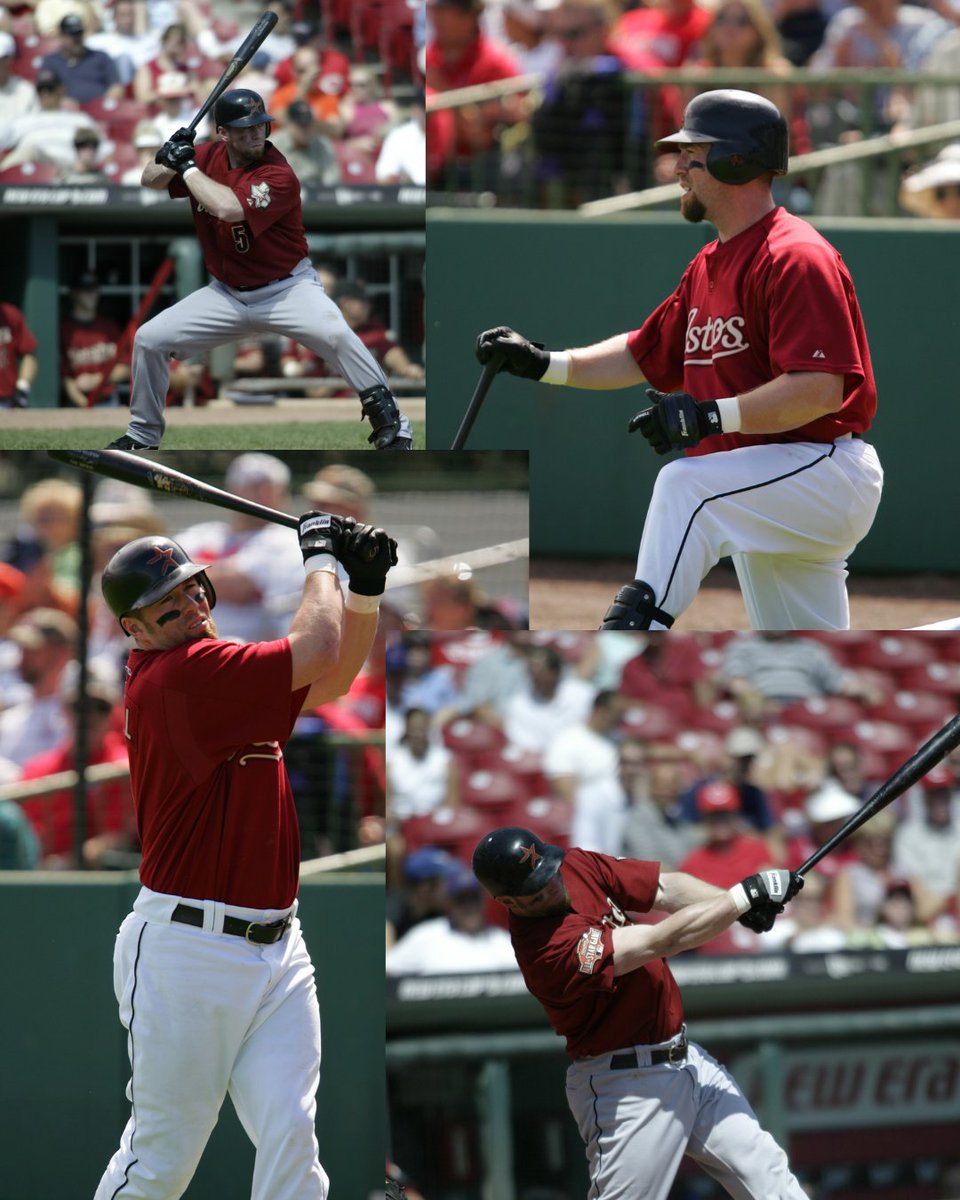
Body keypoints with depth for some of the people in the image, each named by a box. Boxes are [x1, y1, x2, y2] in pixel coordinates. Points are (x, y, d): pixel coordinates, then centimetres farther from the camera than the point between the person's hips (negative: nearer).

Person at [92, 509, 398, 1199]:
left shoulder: (219, 672, 13)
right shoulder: (173, 678, -16)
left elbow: (334, 680, 23)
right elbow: (316, 654, -22)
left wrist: (365, 590, 8)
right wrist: (322, 556, -6)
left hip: (277, 953, 8)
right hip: (188, 956, -8)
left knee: (292, 1143, -5)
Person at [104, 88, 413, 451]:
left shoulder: (278, 176, -23)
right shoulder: (209, 157, -4)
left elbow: (229, 207, -38)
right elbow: (150, 181, 6)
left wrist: (187, 167, -26)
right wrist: (168, 160, -17)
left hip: (286, 289, -6)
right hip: (227, 294, 6)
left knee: (336, 334, -33)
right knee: (148, 339, 0)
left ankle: (390, 422, -22)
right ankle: (142, 435, 19)